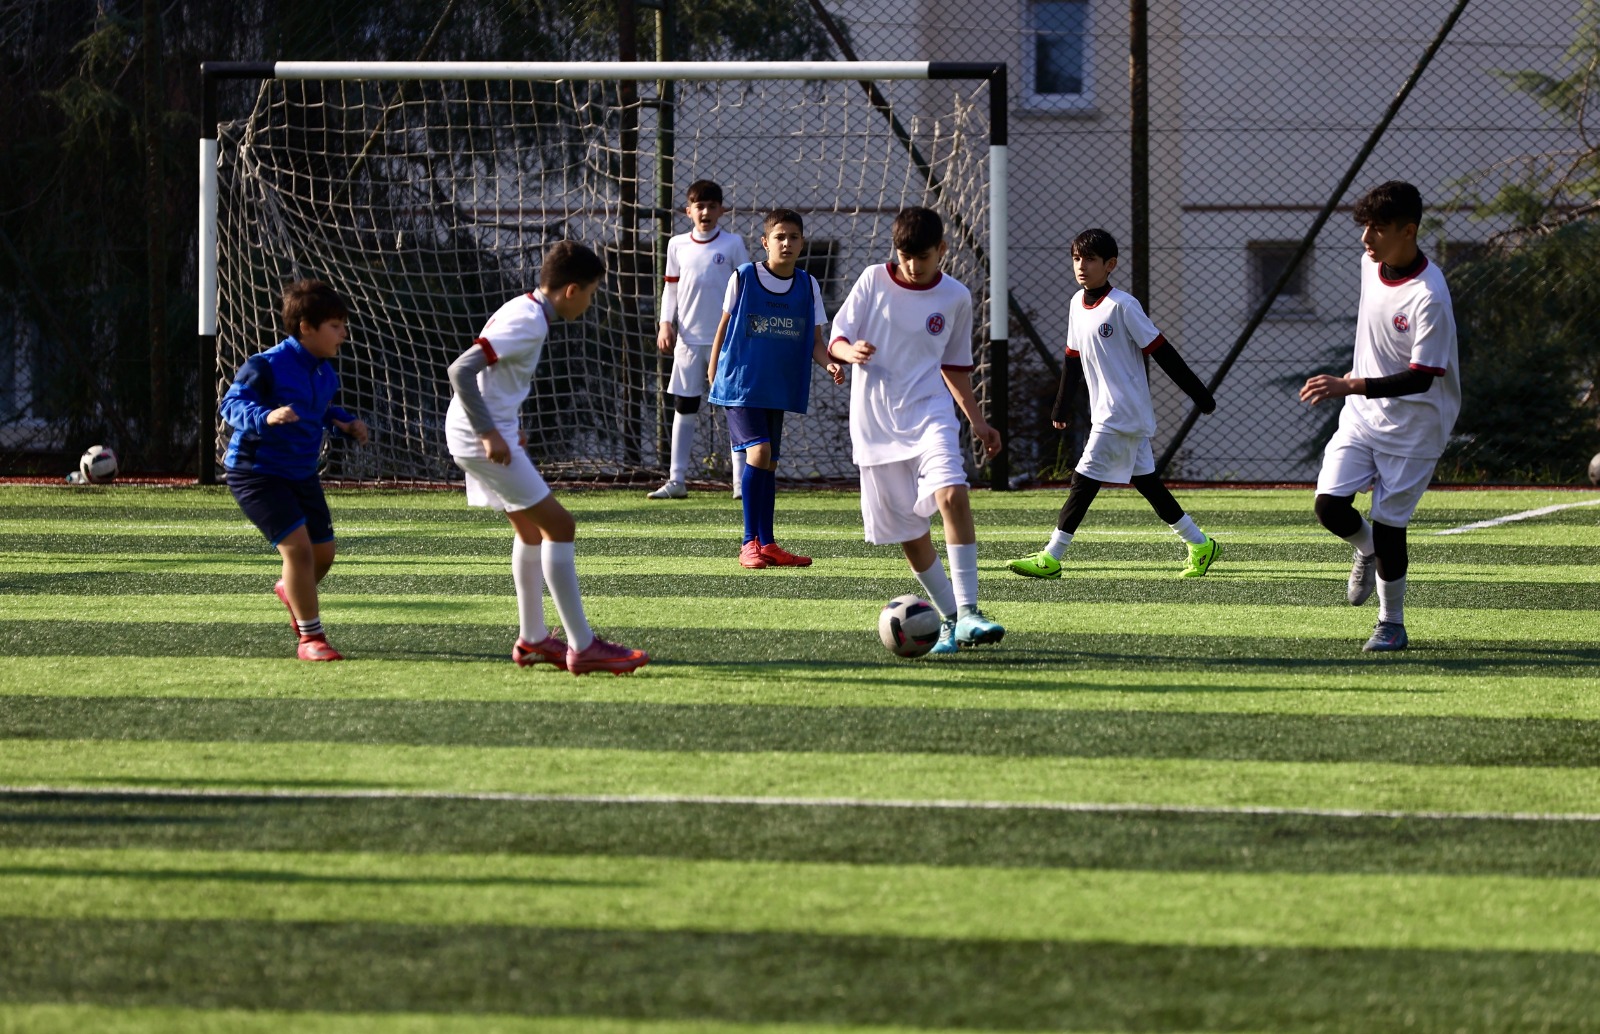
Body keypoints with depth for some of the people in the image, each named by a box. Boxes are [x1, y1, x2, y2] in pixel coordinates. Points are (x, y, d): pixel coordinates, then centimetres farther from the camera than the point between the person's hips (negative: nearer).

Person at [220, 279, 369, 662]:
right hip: (256, 472, -8)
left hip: (301, 472, 8)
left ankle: (290, 590, 47)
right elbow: (231, 405, -24)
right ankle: (310, 637, -6)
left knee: (323, 552, 11)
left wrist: (345, 422, 4)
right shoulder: (266, 366, -20)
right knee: (297, 545, -19)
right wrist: (265, 416, -43)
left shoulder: (324, 373, 5)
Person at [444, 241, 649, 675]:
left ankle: (532, 639, 27)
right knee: (559, 525, -8)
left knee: (532, 529, 21)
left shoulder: (525, 310, 12)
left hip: (486, 435, 11)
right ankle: (582, 647, -8)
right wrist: (489, 434, -24)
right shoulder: (529, 323, -19)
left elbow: (468, 370, 23)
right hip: (483, 440, -11)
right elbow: (461, 370, -27)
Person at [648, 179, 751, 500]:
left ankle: (741, 481, 1)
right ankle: (677, 480, 8)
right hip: (688, 338, 2)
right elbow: (671, 287, 13)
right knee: (683, 408, 4)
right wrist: (666, 324, 2)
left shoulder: (733, 244, 0)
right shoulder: (677, 245, 7)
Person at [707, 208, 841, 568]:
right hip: (741, 382, -4)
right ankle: (750, 542, -12)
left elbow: (815, 341, 4)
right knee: (758, 451, -17)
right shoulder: (743, 278, -4)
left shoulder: (808, 286, 4)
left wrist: (830, 363, -16)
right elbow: (724, 326, 5)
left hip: (780, 387, 4)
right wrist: (712, 372, 8)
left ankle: (767, 544, 17)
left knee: (769, 462, 10)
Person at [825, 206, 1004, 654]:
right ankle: (950, 619, 17)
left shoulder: (955, 297, 6)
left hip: (929, 414, 0)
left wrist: (977, 421, 19)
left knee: (952, 495, -25)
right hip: (875, 423, 0)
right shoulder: (874, 281, 2)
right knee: (908, 531, 2)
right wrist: (851, 351, -21)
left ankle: (966, 613, -25)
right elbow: (837, 339, 2)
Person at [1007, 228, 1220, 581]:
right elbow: (1073, 358, 21)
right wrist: (1062, 408, 26)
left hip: (1122, 415, -8)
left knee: (1085, 479, -9)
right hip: (1104, 413, 8)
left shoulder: (1123, 306, -14)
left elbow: (1161, 350, -13)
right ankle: (1200, 545, 19)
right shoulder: (1078, 304, 10)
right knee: (1144, 481, 11)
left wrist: (1198, 394, -11)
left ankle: (1050, 558, -7)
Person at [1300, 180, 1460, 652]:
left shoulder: (1429, 296, -25)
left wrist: (1351, 386, -36)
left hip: (1413, 422, -6)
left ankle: (1392, 624, 13)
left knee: (1389, 520, -4)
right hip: (1362, 414, 6)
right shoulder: (1371, 264, -2)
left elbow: (1421, 378, -28)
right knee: (1330, 504, -8)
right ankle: (1367, 550, 25)